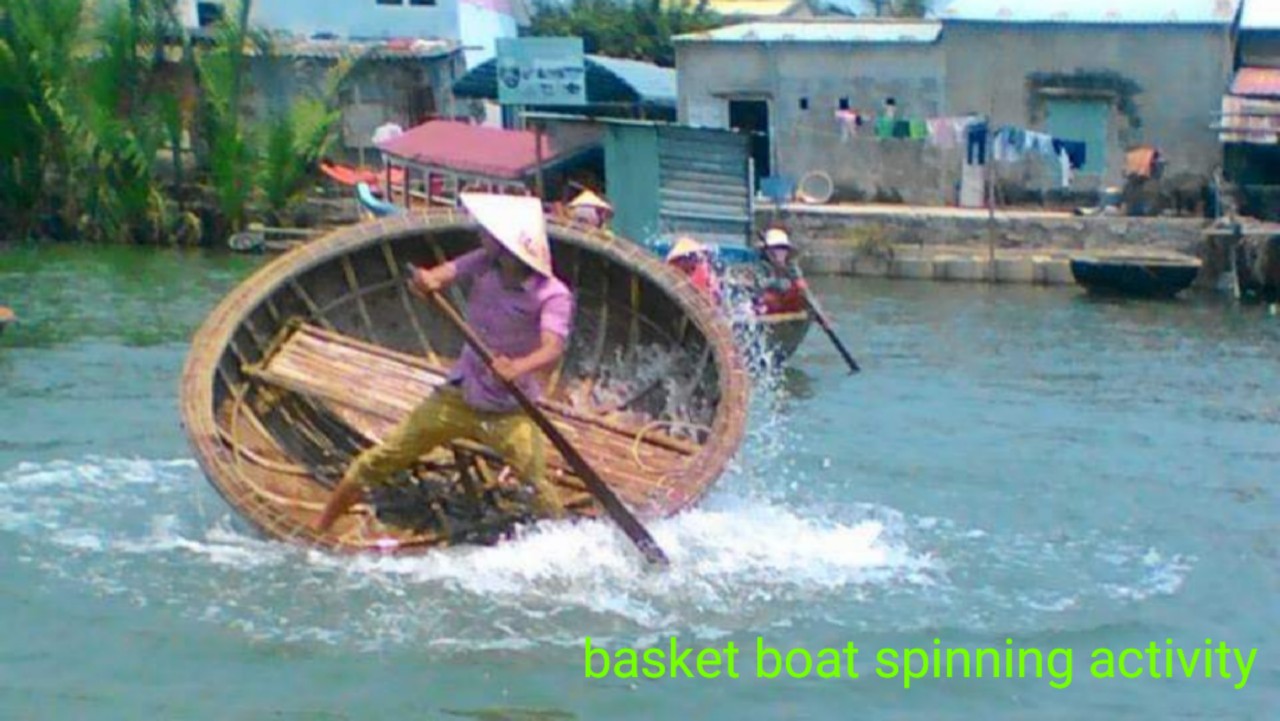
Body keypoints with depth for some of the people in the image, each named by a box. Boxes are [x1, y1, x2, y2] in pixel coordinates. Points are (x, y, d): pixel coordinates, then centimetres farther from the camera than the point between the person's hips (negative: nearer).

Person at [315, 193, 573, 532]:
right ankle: (319, 529, 23)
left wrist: (517, 368, -57)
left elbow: (553, 348, -36)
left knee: (539, 491, -19)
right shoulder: (482, 264, -7)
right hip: (459, 396, 4)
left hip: (511, 412, -4)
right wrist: (425, 280, -44)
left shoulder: (553, 295, -22)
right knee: (381, 460, 7)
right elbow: (440, 275, -18)